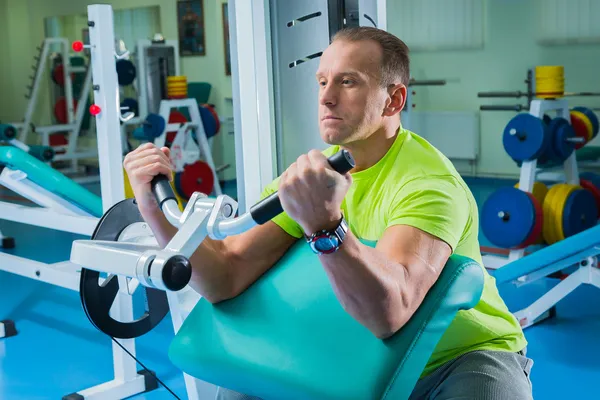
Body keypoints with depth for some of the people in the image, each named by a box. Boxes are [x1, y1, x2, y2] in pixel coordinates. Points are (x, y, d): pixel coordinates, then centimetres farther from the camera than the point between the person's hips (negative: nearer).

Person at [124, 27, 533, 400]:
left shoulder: (428, 182, -25)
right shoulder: (312, 175, -6)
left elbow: (388, 312, -41)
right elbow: (225, 278, -14)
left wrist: (325, 227, -55)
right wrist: (157, 208, -26)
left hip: (469, 353, -5)